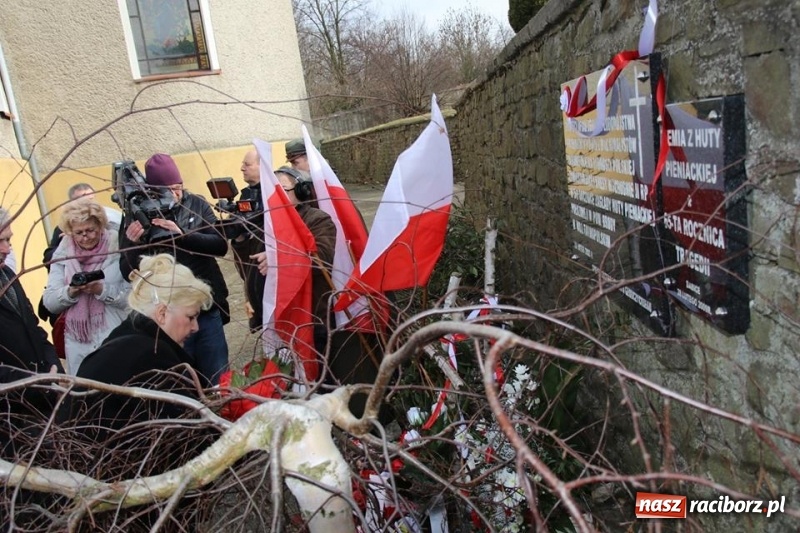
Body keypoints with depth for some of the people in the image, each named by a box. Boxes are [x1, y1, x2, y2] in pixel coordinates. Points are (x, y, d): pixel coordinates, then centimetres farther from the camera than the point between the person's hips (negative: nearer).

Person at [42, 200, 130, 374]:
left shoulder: (118, 249, -5)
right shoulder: (62, 255, 6)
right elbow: (49, 303, 2)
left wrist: (102, 290, -22)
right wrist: (70, 292, -15)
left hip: (118, 340, -3)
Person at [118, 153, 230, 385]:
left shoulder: (196, 204, 0)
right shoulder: (136, 216, -2)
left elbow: (220, 245, -8)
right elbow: (129, 272, -3)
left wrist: (182, 235, -22)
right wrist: (133, 244, -22)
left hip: (208, 308, 1)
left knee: (217, 379, 12)